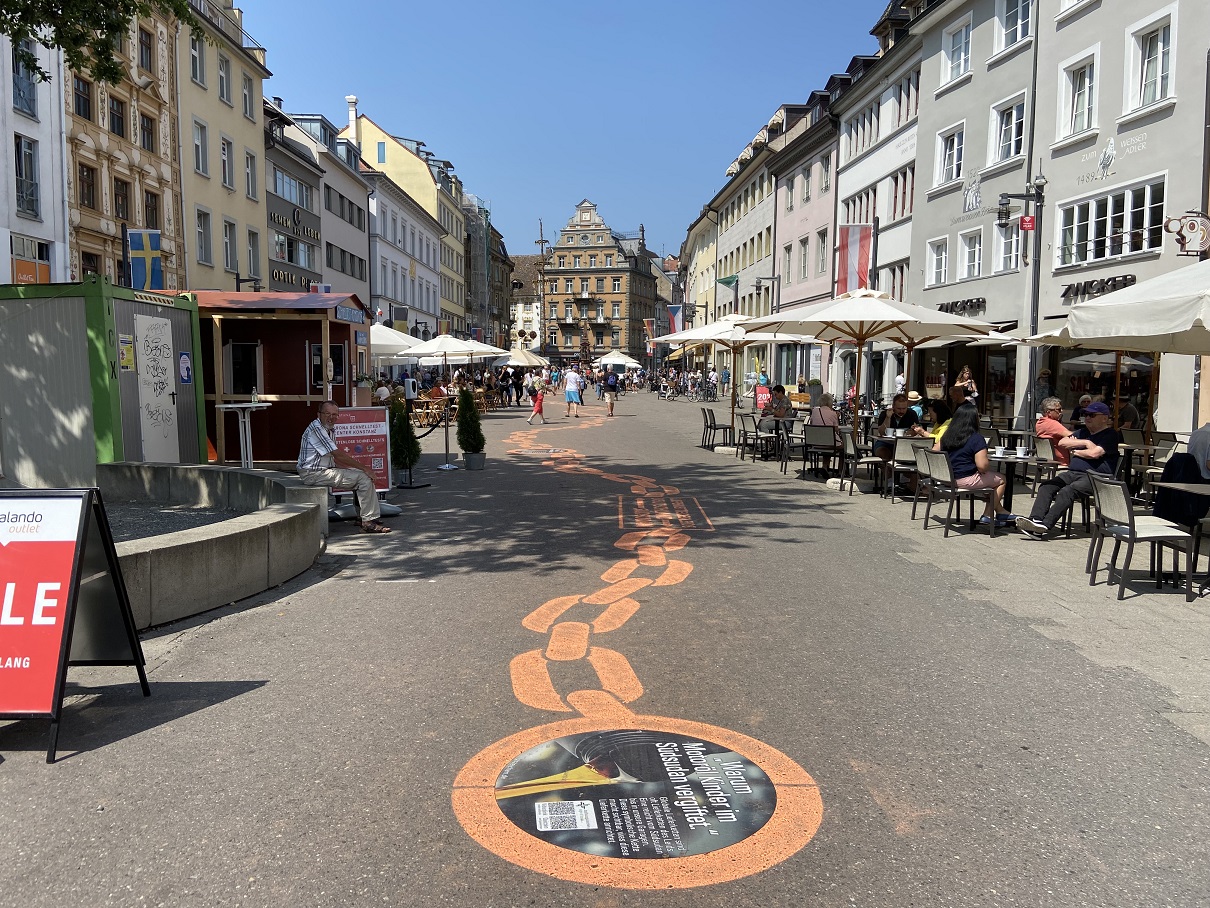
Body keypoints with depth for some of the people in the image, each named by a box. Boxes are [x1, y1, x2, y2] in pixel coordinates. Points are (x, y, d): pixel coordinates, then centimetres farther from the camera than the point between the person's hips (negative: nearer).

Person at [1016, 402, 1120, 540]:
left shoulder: (1110, 435, 2)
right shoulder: (1083, 432, 28)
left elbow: (1094, 453, -15)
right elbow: (1062, 442, 13)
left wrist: (1074, 451, 3)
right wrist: (1085, 442, 2)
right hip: (1073, 473, 8)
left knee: (1067, 491, -32)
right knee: (1046, 486, -17)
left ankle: (1046, 526, -42)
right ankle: (1036, 519, -33)